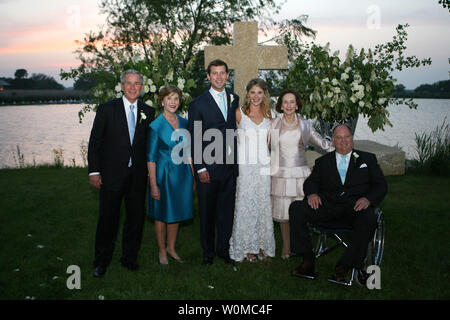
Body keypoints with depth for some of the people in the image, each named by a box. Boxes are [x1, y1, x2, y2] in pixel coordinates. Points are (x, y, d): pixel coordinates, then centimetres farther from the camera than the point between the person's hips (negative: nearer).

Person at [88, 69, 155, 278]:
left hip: (138, 176, 3)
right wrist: (94, 171, -7)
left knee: (136, 218, 10)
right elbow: (94, 142, -2)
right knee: (108, 219, 4)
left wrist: (149, 170, 6)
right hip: (112, 175, -3)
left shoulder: (148, 112, 7)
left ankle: (129, 257, 28)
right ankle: (101, 262, 21)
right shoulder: (107, 109, -1)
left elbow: (150, 143, 11)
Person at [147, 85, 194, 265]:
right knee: (162, 215, 8)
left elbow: (188, 151, 11)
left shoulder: (184, 123, 4)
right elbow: (151, 157, -11)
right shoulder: (156, 125, -11)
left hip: (182, 174, 5)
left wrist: (193, 176, 8)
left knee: (176, 213, 14)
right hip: (163, 174, -5)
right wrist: (153, 184, -14)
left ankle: (171, 248, 30)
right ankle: (162, 251, 25)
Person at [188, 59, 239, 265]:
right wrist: (200, 168, -9)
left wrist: (237, 161, 5)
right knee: (207, 211, 8)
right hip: (208, 167, -3)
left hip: (230, 166, 3)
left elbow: (236, 130, 12)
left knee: (227, 209, 11)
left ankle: (224, 248, 27)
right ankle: (208, 251, 24)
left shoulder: (235, 99, 10)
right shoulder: (198, 103, -3)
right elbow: (194, 139, -4)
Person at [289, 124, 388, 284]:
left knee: (369, 218, -37)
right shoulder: (323, 161, 25)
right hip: (327, 206, 2)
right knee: (296, 208, -22)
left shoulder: (367, 158, 20)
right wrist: (312, 193, -11)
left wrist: (368, 199, -11)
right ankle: (308, 261, -18)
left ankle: (343, 267, -26)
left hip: (355, 206, -2)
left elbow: (381, 185, 11)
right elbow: (310, 182, 14)